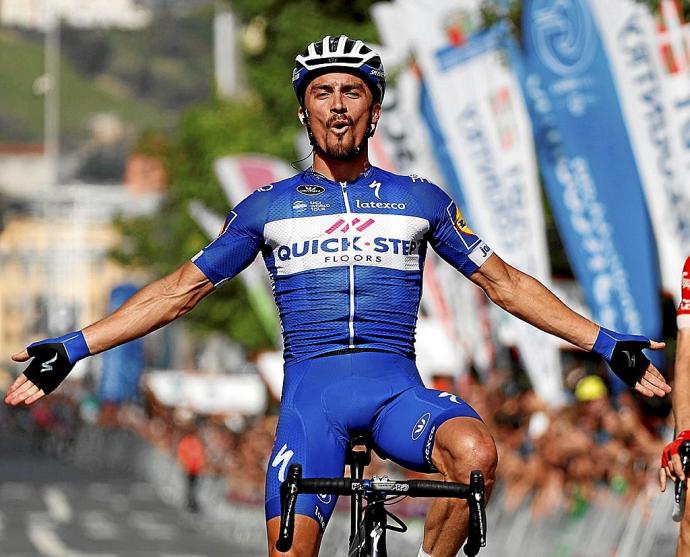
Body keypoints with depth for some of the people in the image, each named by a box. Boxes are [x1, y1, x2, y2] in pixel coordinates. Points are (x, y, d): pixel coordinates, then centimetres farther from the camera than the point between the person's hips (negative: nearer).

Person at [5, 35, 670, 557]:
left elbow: (504, 281, 15)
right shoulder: (267, 207, 11)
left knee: (476, 454, -32)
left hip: (397, 386, 0)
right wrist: (72, 349, 7)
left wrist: (607, 344, 9)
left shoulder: (420, 199, 12)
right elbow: (180, 290, 14)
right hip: (311, 389, 0)